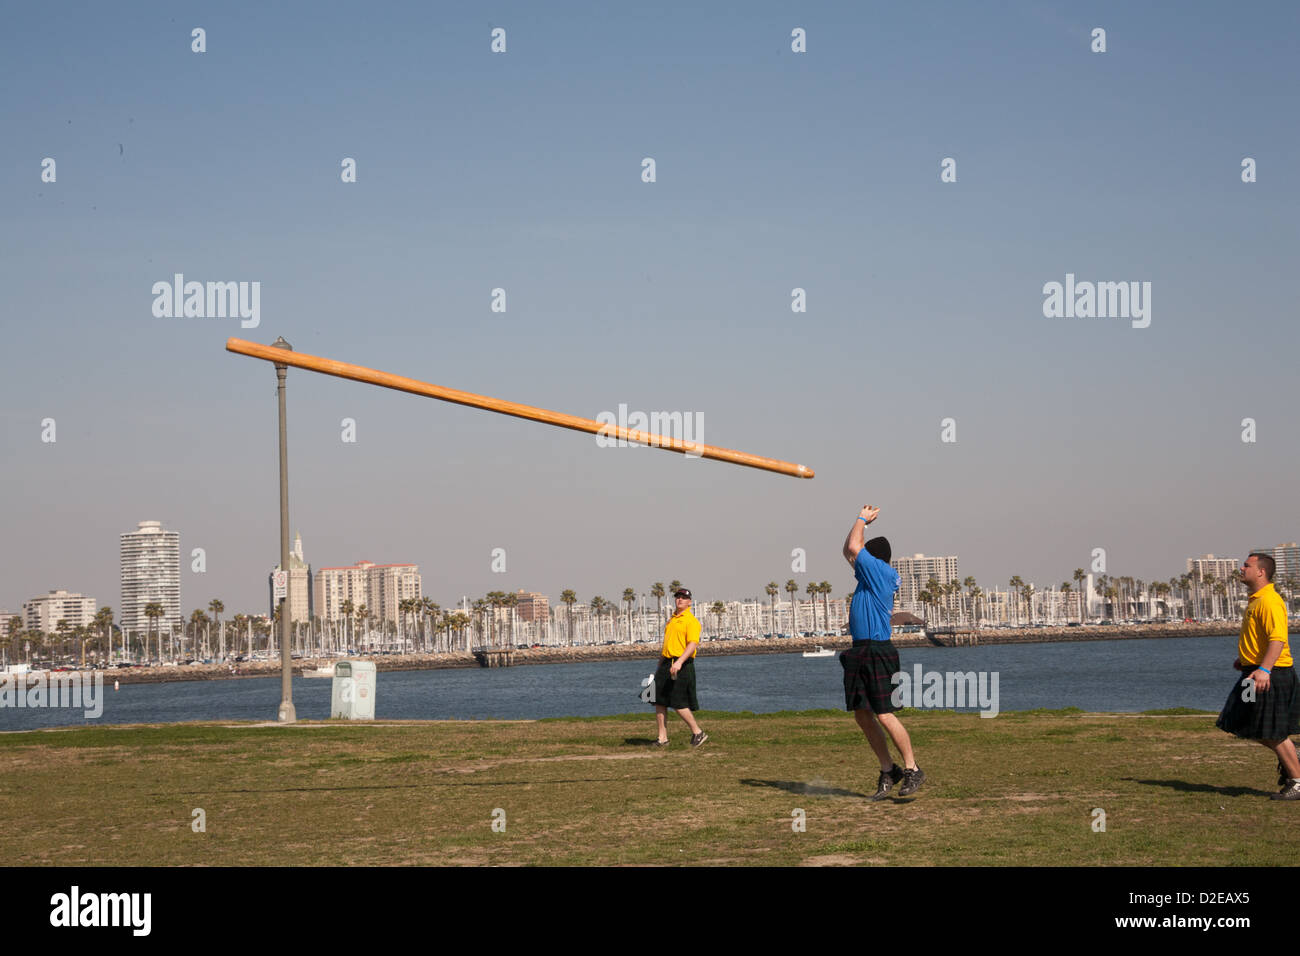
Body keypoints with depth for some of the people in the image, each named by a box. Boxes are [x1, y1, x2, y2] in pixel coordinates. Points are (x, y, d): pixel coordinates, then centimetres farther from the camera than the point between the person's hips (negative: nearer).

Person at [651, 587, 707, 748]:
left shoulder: (691, 620, -7)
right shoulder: (671, 619, 20)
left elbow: (693, 644, -18)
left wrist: (679, 662, -31)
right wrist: (659, 666, 25)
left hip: (682, 666, -8)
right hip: (666, 665, 8)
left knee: (679, 705, -9)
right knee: (659, 702, 4)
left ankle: (698, 733, 7)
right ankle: (662, 738, 10)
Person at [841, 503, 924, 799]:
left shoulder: (880, 571, -8)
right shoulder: (869, 575, 16)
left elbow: (854, 548, -12)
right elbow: (849, 551, 29)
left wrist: (862, 519, 4)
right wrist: (862, 521, 26)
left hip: (878, 653, -10)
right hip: (859, 652, 10)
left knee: (884, 716, -11)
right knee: (862, 715, 8)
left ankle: (912, 769, -2)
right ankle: (888, 770, 16)